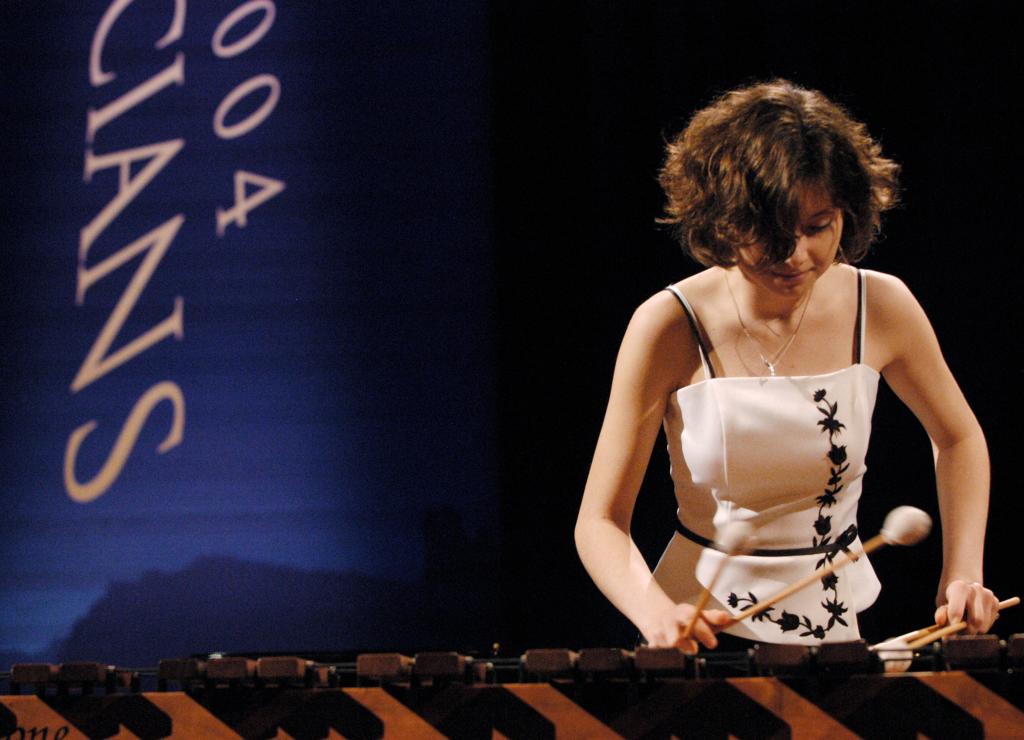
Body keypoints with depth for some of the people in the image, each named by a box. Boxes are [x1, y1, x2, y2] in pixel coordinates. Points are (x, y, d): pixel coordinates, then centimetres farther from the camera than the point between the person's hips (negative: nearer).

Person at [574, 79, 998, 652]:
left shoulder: (880, 308, -4)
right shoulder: (670, 328, -11)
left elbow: (959, 440, 16)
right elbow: (601, 520, -8)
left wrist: (962, 577, 2)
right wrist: (656, 614, -28)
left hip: (838, 625, 2)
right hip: (703, 626, -2)